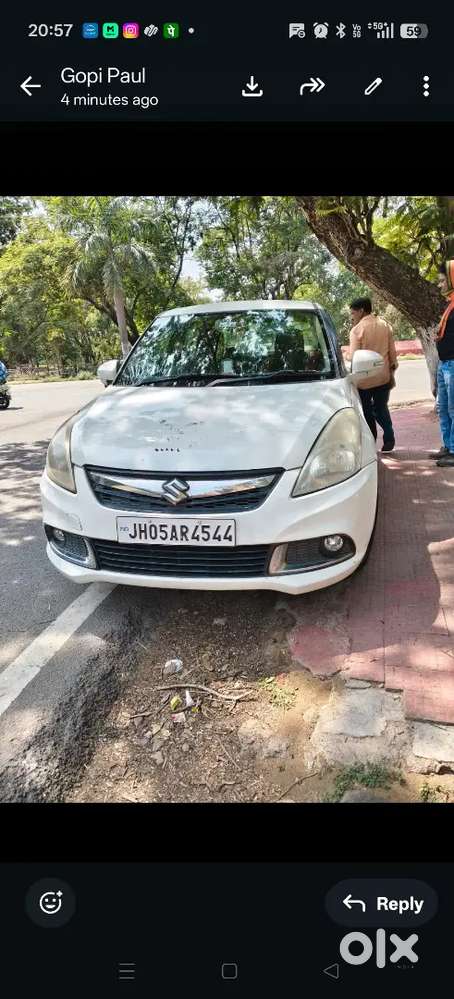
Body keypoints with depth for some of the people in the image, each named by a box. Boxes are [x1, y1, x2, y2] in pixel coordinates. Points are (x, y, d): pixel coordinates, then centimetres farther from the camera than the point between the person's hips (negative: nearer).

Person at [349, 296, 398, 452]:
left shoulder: (357, 329, -11)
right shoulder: (385, 325, 4)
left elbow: (354, 357, -13)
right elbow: (392, 352, 6)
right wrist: (391, 372, 16)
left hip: (364, 378, -4)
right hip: (383, 376, 4)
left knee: (367, 412, 9)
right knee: (381, 408, 17)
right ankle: (389, 436, 1)